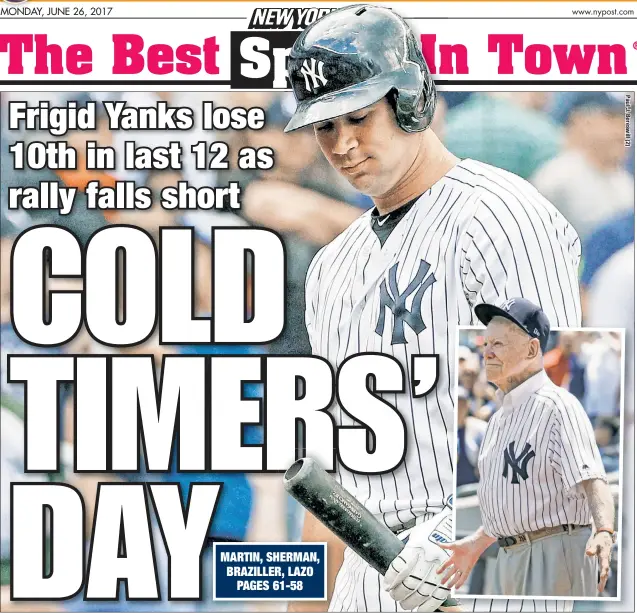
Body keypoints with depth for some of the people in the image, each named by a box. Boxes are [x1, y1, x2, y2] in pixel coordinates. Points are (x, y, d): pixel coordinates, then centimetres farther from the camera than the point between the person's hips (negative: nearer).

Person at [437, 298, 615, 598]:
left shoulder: (557, 407, -13)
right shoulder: (500, 418, 17)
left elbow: (591, 480, -26)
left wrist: (604, 532, -42)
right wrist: (477, 543, 32)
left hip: (556, 553, -10)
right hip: (510, 559, 10)